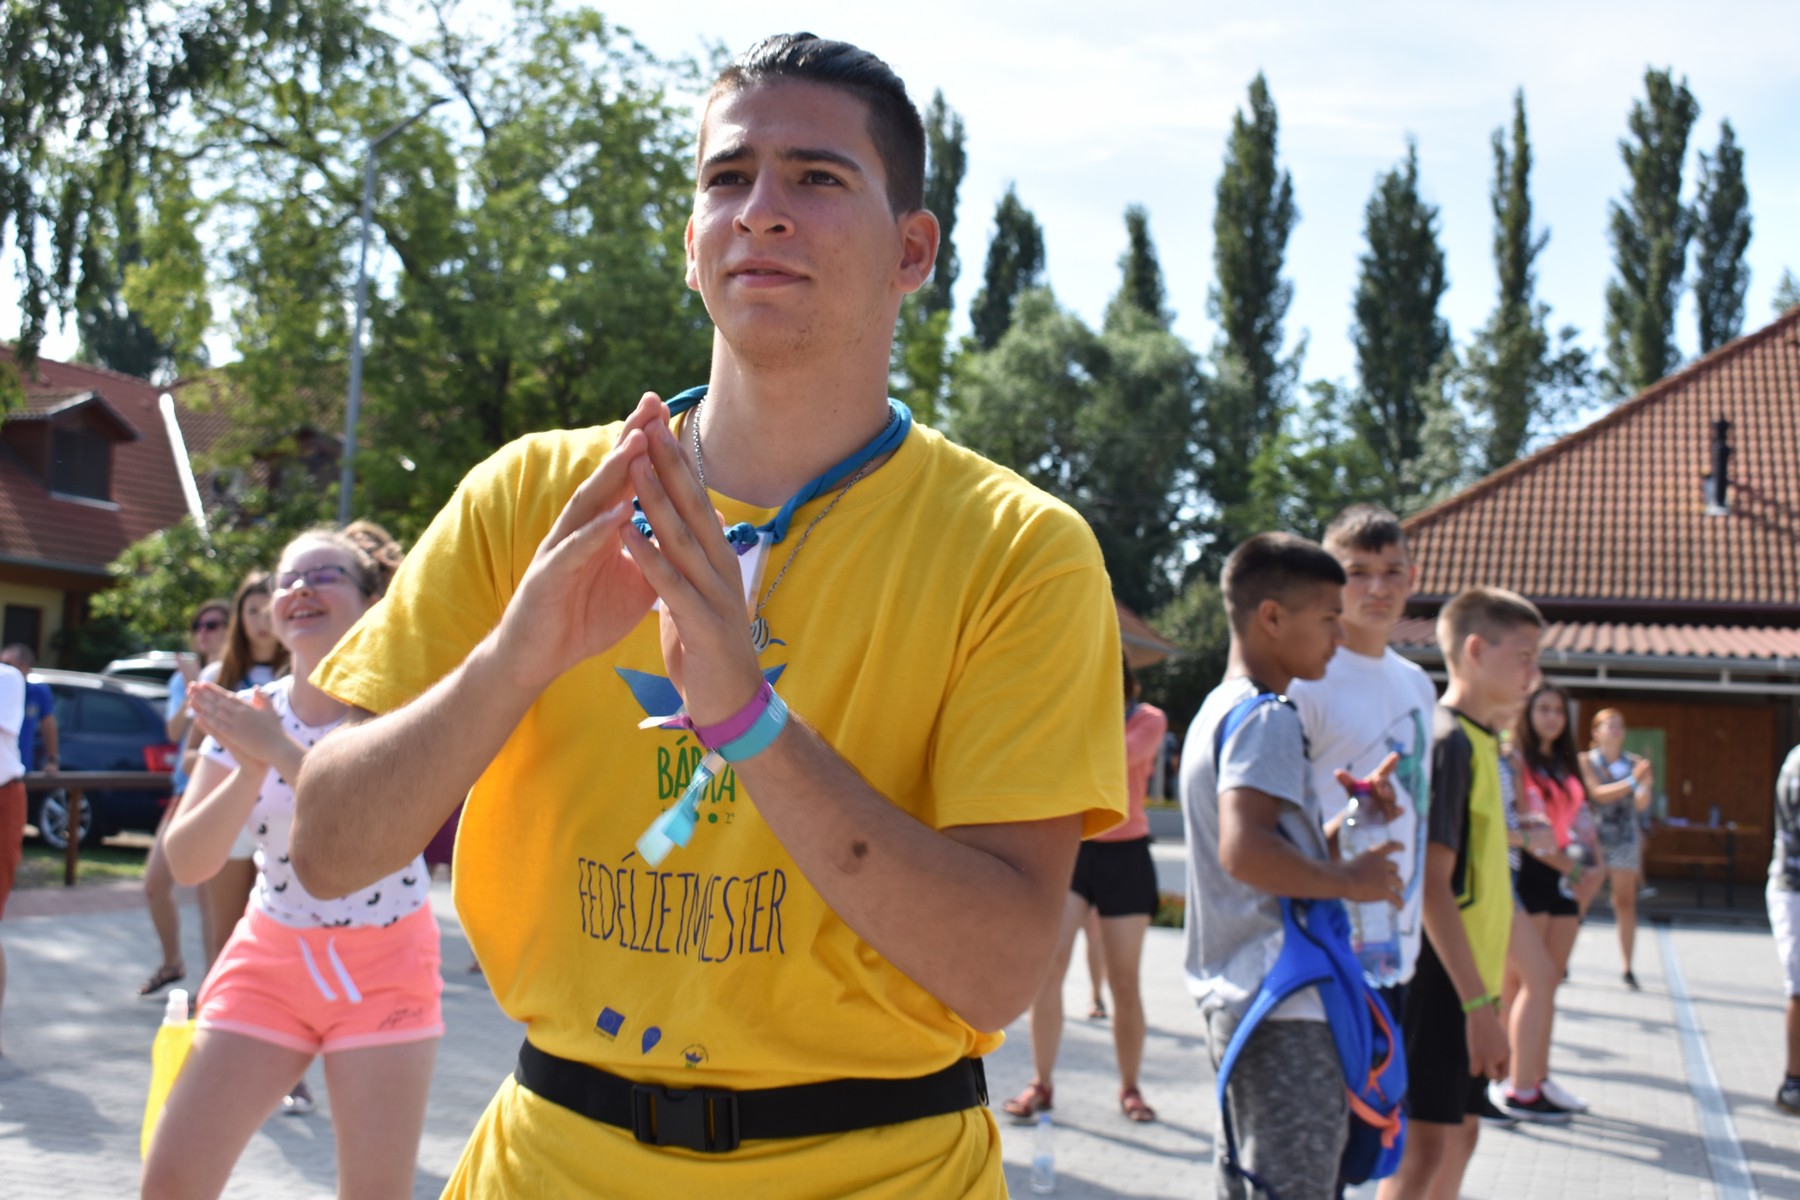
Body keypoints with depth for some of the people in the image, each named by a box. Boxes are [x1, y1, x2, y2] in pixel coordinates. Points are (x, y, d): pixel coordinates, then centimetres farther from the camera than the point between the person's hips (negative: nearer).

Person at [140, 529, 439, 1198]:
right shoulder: (246, 716, 0)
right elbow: (186, 863, -8)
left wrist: (279, 751, -31)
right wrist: (249, 771, -23)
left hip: (384, 961, -3)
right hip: (270, 956, 4)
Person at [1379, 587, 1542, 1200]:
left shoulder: (1481, 741, 13)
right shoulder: (1448, 741, -16)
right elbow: (1432, 884, -21)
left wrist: (1484, 992, 18)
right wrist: (1479, 1002, -23)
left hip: (1468, 976, 10)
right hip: (1443, 979, -10)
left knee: (1459, 1131, 15)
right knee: (1426, 1144, -8)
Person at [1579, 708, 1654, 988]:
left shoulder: (1634, 763, 7)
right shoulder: (1586, 762, 0)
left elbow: (1641, 804, 0)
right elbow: (1598, 793, -13)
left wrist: (1646, 784, -20)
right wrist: (1632, 781, -22)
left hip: (1625, 840, 2)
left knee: (1625, 901, -3)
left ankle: (1626, 967, 0)